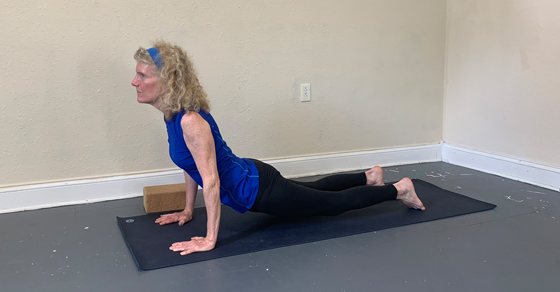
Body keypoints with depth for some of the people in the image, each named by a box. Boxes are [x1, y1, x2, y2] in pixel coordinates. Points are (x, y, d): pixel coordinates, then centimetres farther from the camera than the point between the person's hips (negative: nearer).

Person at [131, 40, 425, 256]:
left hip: (258, 189, -8)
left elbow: (211, 180, -31)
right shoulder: (172, 114, -3)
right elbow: (192, 165, 9)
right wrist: (187, 211, 15)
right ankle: (369, 176, 48)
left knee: (333, 203, 10)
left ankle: (399, 189, 27)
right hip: (248, 178, 8)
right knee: (314, 190, 30)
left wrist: (210, 240, -26)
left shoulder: (190, 120, -31)